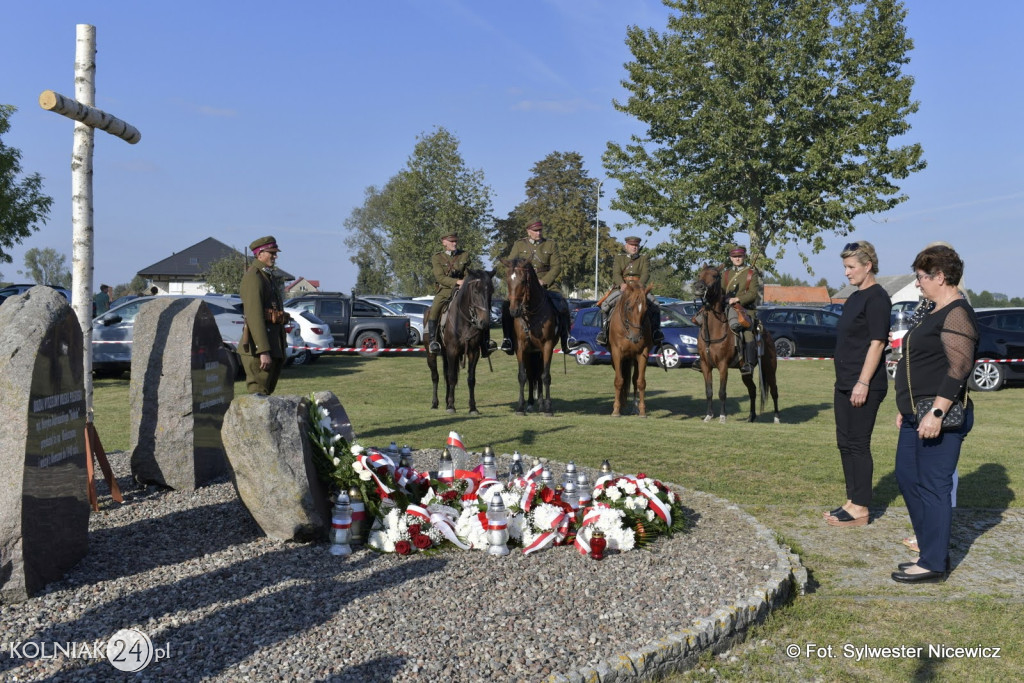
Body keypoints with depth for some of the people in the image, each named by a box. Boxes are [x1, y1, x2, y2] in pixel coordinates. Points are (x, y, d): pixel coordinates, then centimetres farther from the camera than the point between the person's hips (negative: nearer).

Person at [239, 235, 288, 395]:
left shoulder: (269, 276, 18)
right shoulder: (254, 277, -13)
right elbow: (254, 315, -21)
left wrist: (281, 346, 21)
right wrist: (263, 351, -26)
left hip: (274, 344, 10)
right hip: (259, 346, -10)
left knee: (268, 390, 14)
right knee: (259, 392, -7)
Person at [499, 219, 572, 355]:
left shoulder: (551, 245, 10)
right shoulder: (519, 245, 11)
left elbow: (556, 267, 2)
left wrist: (544, 281, -13)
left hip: (546, 284, 0)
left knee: (562, 307, -23)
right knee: (507, 306, -23)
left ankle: (566, 338, -9)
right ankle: (508, 338, -12)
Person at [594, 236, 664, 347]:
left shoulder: (644, 258, 14)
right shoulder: (619, 258, 14)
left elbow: (646, 273, -3)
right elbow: (616, 273, -2)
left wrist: (640, 284, -26)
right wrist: (622, 284, -25)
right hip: (622, 288, 0)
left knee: (655, 305, -20)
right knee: (605, 304, -21)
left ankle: (656, 331, -9)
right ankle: (603, 331, -13)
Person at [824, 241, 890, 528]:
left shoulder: (877, 298, -12)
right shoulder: (855, 297, 16)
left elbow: (877, 343, -18)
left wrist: (863, 383, -22)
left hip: (864, 386, -9)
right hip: (845, 384, 10)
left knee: (858, 444, -3)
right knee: (845, 443, 13)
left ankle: (860, 509, 5)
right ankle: (852, 501, 22)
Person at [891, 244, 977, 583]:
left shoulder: (957, 313, -15)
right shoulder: (937, 312, 17)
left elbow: (959, 368, -23)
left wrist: (936, 412, -27)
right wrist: (908, 407, 23)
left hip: (940, 419, -11)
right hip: (919, 417, 11)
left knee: (933, 486, -4)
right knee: (907, 477, 15)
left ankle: (934, 564, 6)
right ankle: (932, 550, 26)